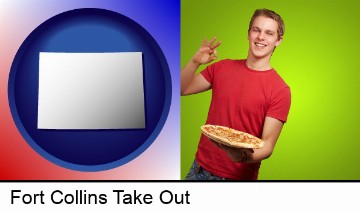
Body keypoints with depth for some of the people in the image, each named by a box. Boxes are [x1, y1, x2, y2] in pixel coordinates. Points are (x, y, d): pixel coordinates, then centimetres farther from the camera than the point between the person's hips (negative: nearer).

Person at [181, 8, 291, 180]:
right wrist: (195, 62, -14)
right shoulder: (223, 67, 1)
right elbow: (182, 89, 3)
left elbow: (268, 145, -14)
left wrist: (243, 156, -34)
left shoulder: (280, 91, -13)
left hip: (238, 176, -4)